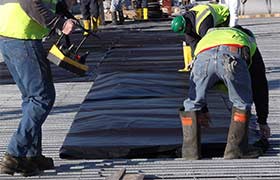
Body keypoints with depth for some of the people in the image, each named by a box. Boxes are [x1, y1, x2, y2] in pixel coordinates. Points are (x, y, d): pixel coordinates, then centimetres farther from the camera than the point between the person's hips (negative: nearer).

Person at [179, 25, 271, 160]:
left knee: (192, 103, 20)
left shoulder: (210, 33, 50)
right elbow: (260, 86, 42)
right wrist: (262, 122, 47)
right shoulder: (250, 41, 43)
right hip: (232, 56, -2)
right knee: (242, 103, 19)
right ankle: (235, 149, 17)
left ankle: (190, 149, 19)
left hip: (203, 55, 2)